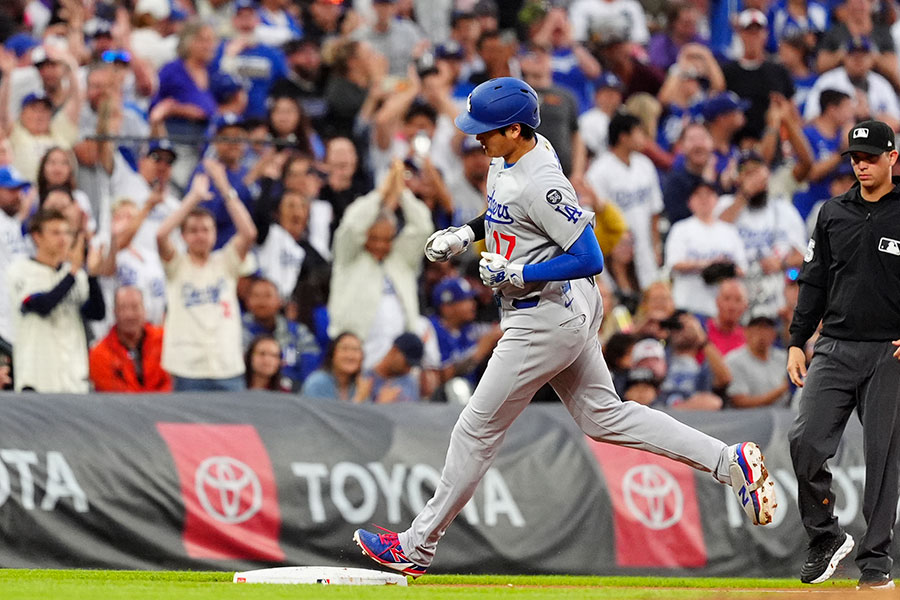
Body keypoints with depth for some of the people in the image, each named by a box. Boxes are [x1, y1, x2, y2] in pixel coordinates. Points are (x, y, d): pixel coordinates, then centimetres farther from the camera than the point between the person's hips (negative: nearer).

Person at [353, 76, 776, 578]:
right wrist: (468, 233, 9)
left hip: (548, 320, -11)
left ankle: (418, 547, 9)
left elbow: (590, 259, -26)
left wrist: (515, 274, -24)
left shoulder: (542, 184, -27)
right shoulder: (512, 154, 3)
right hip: (567, 312, 11)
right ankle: (731, 462, 12)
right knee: (605, 416, 15)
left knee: (479, 428, -1)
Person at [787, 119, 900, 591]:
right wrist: (797, 342, 9)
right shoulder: (833, 213, 13)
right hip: (835, 349, 4)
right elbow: (814, 282, 16)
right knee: (806, 443, -9)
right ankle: (825, 539, 8)